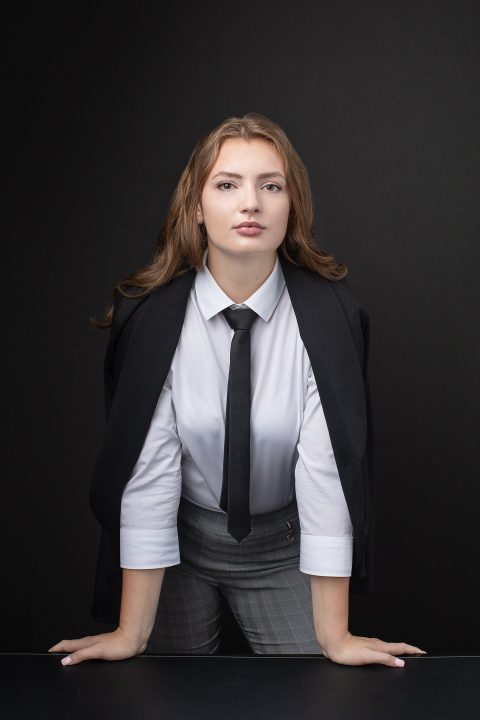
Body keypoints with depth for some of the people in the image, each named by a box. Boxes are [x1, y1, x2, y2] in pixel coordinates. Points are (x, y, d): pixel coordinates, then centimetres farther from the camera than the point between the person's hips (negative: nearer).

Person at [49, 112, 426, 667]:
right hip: (182, 539, 0)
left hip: (283, 547, 0)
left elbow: (325, 467, -21)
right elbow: (148, 469, -19)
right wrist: (131, 632, -18)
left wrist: (334, 636, -20)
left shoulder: (325, 314, -18)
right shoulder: (153, 315, -18)